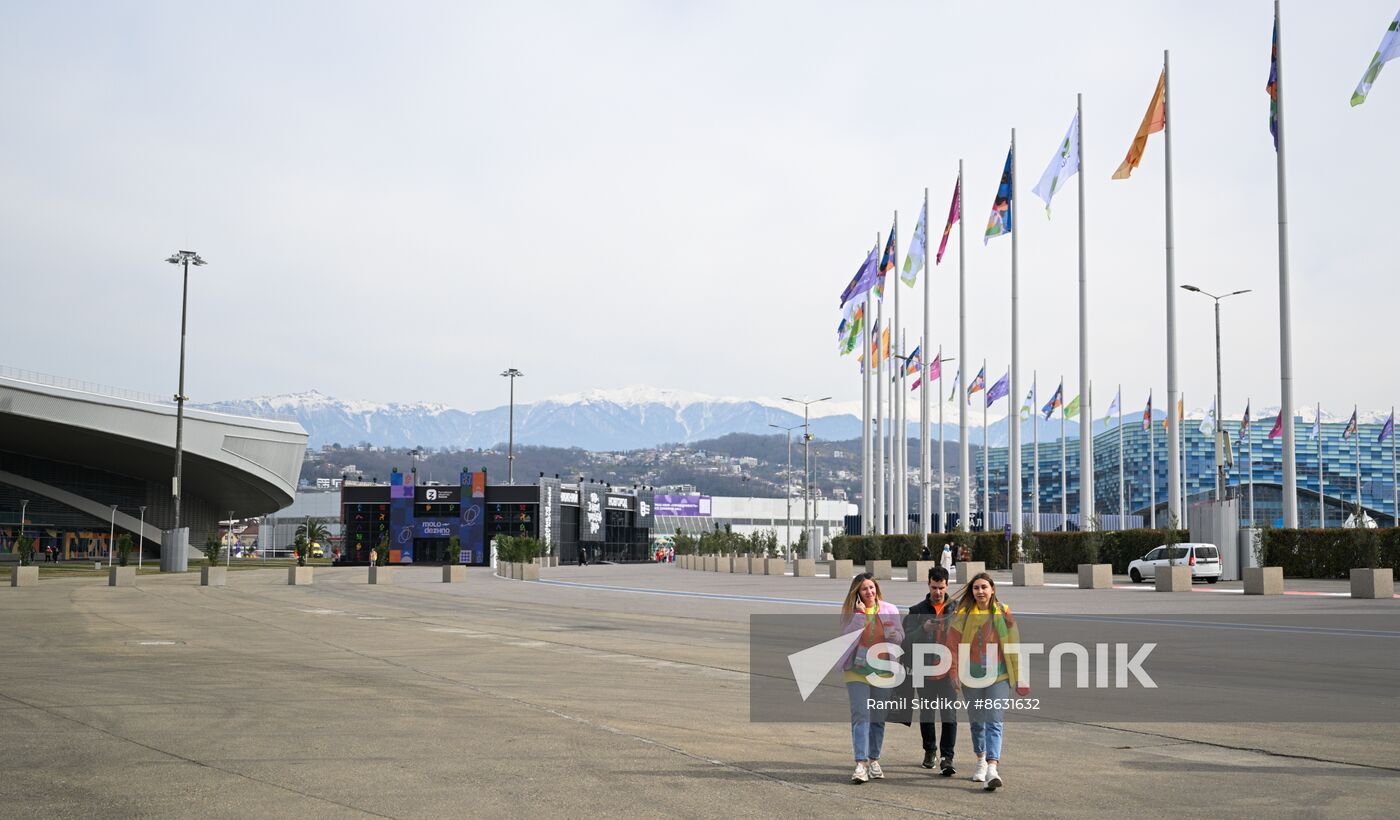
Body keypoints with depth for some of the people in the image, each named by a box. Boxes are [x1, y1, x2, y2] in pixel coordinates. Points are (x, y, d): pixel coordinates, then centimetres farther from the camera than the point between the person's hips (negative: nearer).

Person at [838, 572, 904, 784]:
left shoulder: (889, 610, 5)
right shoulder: (850, 611, 2)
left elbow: (900, 636, 4)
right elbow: (847, 635, -10)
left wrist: (894, 635, -18)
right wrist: (859, 614, -19)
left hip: (882, 670, 2)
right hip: (857, 670, -2)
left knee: (878, 718, 9)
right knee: (860, 716, -11)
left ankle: (874, 759, 22)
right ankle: (861, 764, -15)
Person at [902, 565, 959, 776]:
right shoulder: (917, 611, 4)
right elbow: (907, 638, -2)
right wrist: (923, 628, -20)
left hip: (949, 670, -1)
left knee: (949, 715, -9)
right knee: (926, 714, 13)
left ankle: (946, 758, -8)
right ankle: (929, 751, 31)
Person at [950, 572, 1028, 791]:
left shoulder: (1004, 613, 1)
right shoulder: (962, 614, 2)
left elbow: (1013, 646, 4)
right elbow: (956, 646, 5)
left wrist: (1019, 678, 5)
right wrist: (955, 675, 2)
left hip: (998, 676, -2)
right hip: (972, 676, 2)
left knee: (994, 722, -12)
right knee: (976, 722, 13)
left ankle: (992, 769, -21)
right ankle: (981, 762, 32)